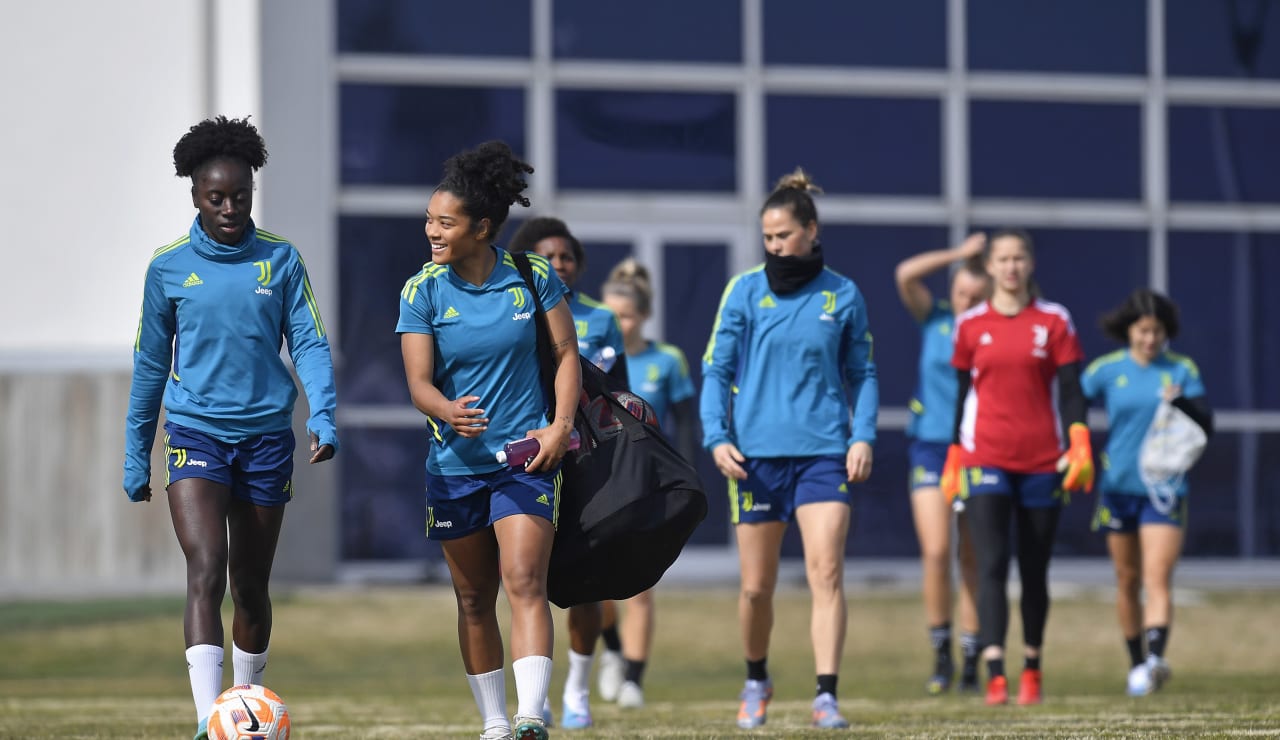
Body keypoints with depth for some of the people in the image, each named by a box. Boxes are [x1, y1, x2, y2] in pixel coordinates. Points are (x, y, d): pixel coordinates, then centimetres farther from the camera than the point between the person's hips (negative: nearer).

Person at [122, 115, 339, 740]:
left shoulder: (280, 260, 3)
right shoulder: (169, 266, 2)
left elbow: (310, 344, 1)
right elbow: (150, 362, 10)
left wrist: (323, 416, -16)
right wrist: (136, 453, 13)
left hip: (266, 433, 2)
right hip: (195, 431, -2)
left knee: (251, 585, 11)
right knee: (206, 571, -18)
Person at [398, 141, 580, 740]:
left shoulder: (533, 279, -4)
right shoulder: (422, 291, -4)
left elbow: (566, 355, 5)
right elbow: (419, 381, -10)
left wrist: (561, 426, -9)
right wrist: (446, 411, -33)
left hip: (526, 457, -2)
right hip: (455, 462, 2)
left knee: (524, 582, -17)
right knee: (474, 599, 9)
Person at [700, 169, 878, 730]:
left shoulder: (842, 296, 5)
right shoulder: (744, 291, 2)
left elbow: (862, 373, 12)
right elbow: (716, 369, 4)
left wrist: (863, 436, -1)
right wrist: (716, 437, -8)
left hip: (823, 452, 0)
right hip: (757, 453, 0)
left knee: (827, 572, -14)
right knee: (757, 586, 7)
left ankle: (826, 695, -15)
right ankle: (756, 680, 30)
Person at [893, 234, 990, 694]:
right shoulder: (935, 319, 3)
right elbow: (905, 275, -11)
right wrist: (959, 255, -10)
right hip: (931, 446, 0)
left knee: (972, 559, 3)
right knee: (936, 552, -11)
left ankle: (971, 662, 10)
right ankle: (941, 657, 0)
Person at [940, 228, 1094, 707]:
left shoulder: (1054, 321, 5)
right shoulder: (970, 325, 6)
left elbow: (1070, 390, 1)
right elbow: (962, 393, 11)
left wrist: (1080, 447, -11)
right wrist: (953, 459, 10)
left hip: (1042, 462, 1)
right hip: (986, 460, -1)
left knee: (1034, 573, 8)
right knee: (992, 566, -14)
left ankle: (1032, 672, 22)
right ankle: (995, 676, -22)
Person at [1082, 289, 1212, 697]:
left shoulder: (1182, 370, 1)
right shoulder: (1106, 370, 1)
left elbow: (1206, 425, -3)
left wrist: (1183, 401, -22)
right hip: (1119, 487, 2)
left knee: (1158, 579, -15)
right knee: (1128, 581, 9)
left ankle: (1156, 657, -31)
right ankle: (1137, 664, 21)